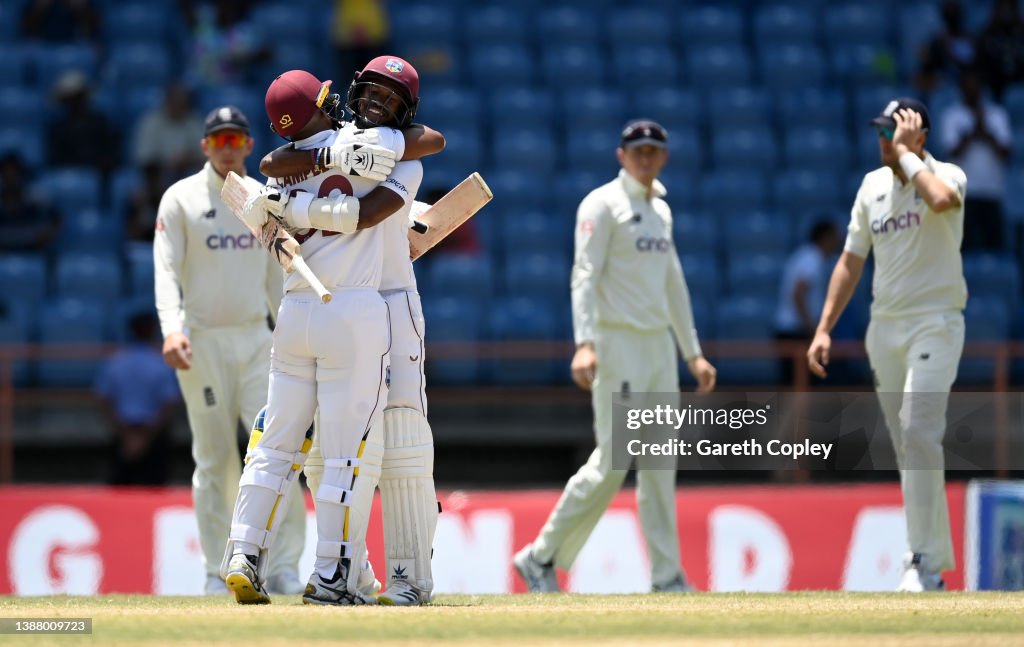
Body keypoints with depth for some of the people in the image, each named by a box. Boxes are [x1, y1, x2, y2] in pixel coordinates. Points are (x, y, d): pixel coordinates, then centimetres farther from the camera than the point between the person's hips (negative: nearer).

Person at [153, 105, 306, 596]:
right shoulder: (181, 199, -1)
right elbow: (166, 270, -9)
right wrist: (171, 328, -24)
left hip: (256, 339, 3)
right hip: (202, 341, -3)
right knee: (214, 459, 0)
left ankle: (284, 567, -8)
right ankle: (218, 572, 7)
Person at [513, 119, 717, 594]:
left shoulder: (660, 210, 17)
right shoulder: (603, 205, -7)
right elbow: (585, 275, -16)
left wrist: (693, 353, 23)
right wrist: (584, 344, -29)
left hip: (660, 345, 8)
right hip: (618, 345, -8)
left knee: (660, 465, 4)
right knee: (613, 462, -10)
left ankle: (667, 579, 4)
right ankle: (542, 557, 1)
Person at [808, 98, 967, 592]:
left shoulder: (945, 175, -7)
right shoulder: (873, 185, 11)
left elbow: (941, 199, -34)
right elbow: (852, 260, 16)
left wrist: (906, 154, -20)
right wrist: (824, 329, 10)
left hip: (935, 324, -7)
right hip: (884, 326, 7)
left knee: (918, 431, -19)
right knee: (906, 442, 7)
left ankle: (924, 560, -19)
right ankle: (934, 559, 15)